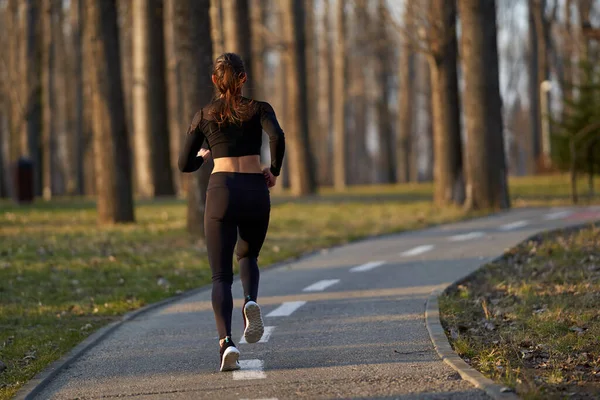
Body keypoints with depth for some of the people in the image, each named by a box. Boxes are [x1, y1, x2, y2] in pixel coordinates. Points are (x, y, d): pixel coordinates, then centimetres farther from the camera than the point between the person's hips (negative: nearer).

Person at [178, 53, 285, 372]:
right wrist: (274, 171, 2)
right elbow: (277, 137, -13)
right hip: (255, 191, 1)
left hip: (221, 191, -1)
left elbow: (185, 165, 10)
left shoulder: (204, 115, 10)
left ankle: (226, 341, -24)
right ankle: (251, 301, -6)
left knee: (221, 275, -1)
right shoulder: (259, 109, 8)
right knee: (248, 256, 26)